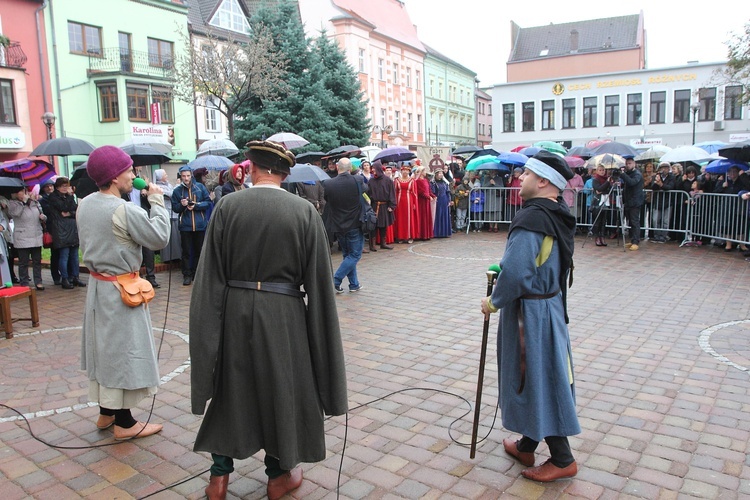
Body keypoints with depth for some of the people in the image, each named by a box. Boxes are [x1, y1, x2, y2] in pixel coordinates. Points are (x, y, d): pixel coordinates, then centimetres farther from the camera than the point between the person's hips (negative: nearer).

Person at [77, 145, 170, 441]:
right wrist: (157, 201, -10)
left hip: (98, 284, 9)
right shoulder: (126, 210, -23)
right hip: (121, 290, -8)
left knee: (105, 348, 18)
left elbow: (88, 242, 13)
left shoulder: (85, 205, 3)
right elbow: (160, 238, -16)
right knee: (122, 350, 2)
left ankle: (106, 412, 32)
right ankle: (124, 423, 13)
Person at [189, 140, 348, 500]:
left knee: (230, 389, 20)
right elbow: (318, 280, -6)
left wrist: (211, 326, 3)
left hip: (234, 312, 1)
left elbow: (211, 274, -5)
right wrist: (319, 328, 5)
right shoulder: (305, 211, -8)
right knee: (281, 390, 17)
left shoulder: (227, 206, -6)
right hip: (282, 315, -1)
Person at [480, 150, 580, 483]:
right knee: (543, 379, 18)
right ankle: (527, 446, 35)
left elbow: (515, 274, -30)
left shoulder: (531, 219, -24)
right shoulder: (558, 215, 6)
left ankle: (562, 459, 19)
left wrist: (493, 301, -14)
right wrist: (502, 273, 12)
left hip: (530, 314, -10)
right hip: (551, 306, 10)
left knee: (537, 381, 4)